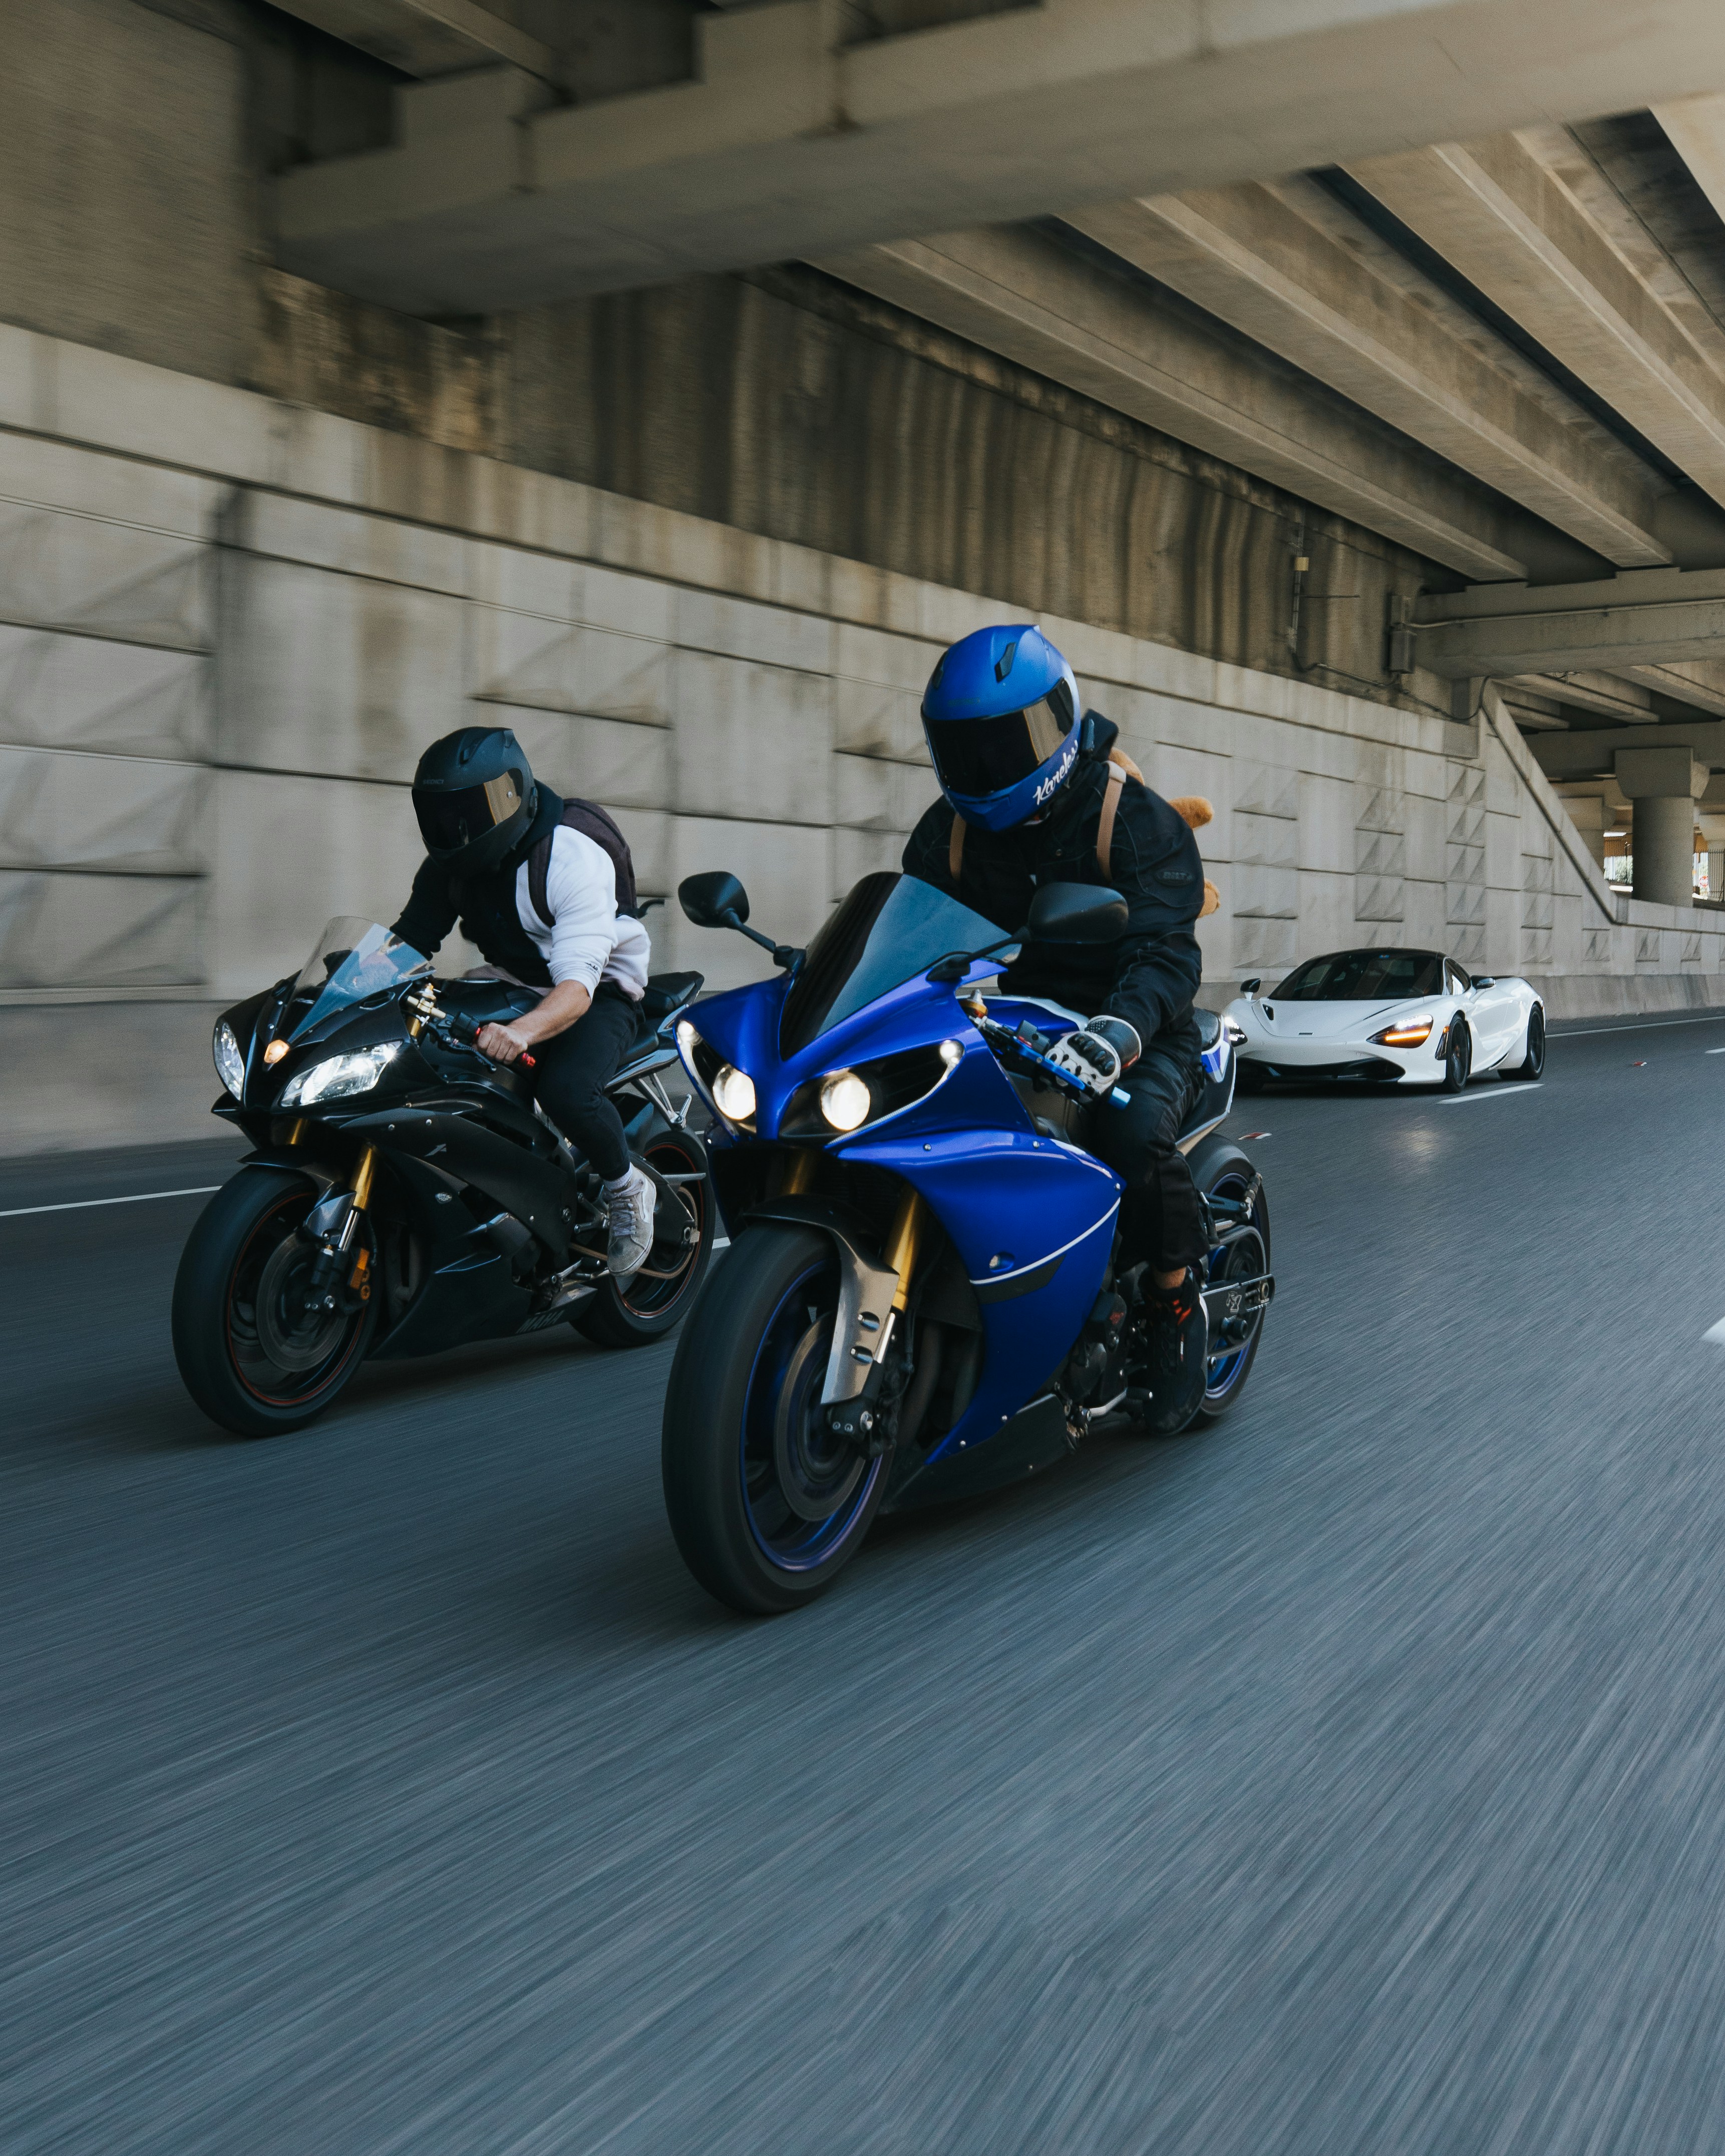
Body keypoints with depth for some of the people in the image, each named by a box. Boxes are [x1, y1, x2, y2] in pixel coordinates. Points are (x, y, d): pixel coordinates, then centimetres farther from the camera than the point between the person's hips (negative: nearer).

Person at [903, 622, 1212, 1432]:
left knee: (1134, 1130, -37)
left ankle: (1179, 1290, -9)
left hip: (1142, 1038, -5)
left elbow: (1166, 953, -25)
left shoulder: (1138, 820, -13)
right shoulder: (953, 828, 5)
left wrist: (1119, 1031, -46)